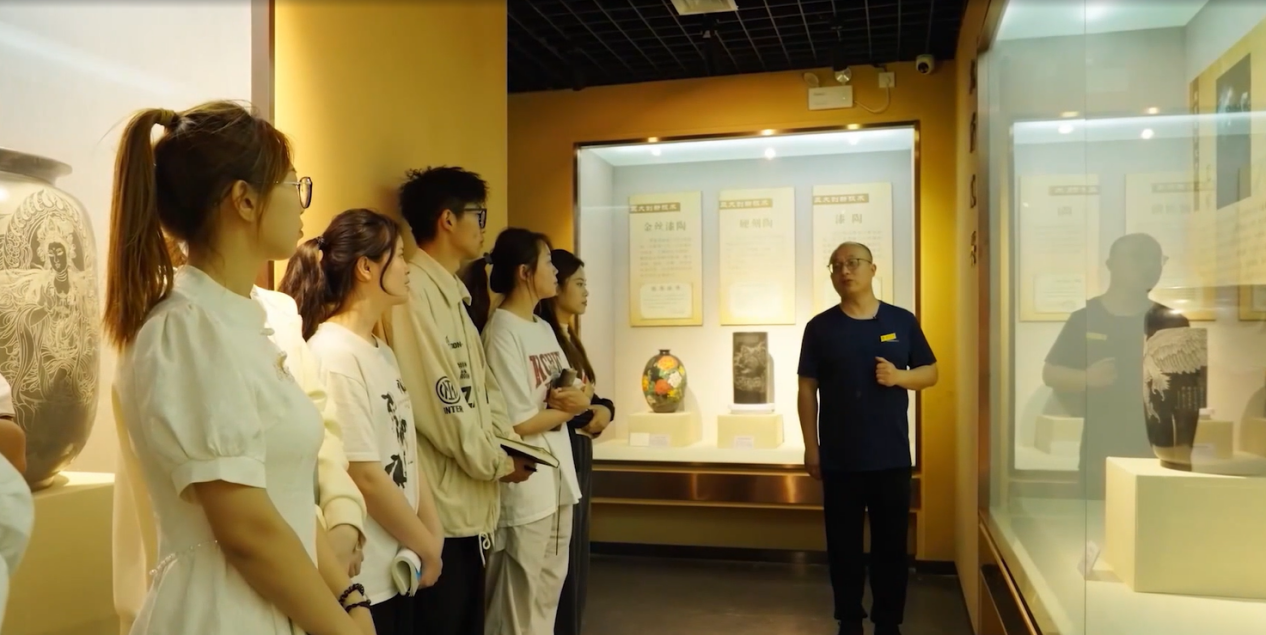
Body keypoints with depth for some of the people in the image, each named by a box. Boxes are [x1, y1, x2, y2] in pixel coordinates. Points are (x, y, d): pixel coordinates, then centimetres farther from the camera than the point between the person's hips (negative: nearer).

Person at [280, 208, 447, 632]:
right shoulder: (333, 354, -19)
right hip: (361, 579, -8)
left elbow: (406, 454, 8)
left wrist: (433, 535, 0)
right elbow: (365, 476, -20)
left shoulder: (381, 352, 8)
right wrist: (427, 548, -10)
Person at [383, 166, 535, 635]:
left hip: (470, 501, 10)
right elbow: (437, 398, -21)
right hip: (440, 505, -10)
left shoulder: (453, 293, 15)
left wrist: (508, 443, 3)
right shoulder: (413, 292, -17)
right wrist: (496, 462, -10)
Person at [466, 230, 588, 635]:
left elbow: (574, 397, 10)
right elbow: (517, 424, -18)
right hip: (525, 485, -8)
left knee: (549, 593, 18)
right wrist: (563, 409, -4)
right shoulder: (502, 333, -15)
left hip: (558, 478, 8)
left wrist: (576, 400, -12)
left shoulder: (544, 329, 10)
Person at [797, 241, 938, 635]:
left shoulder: (902, 321, 2)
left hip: (892, 457, 1)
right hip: (839, 458, -1)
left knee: (892, 542, 9)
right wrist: (811, 447, -2)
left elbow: (931, 372, 9)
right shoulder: (820, 327, -1)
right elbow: (807, 390, 1)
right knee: (843, 543, 9)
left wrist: (899, 376, -13)